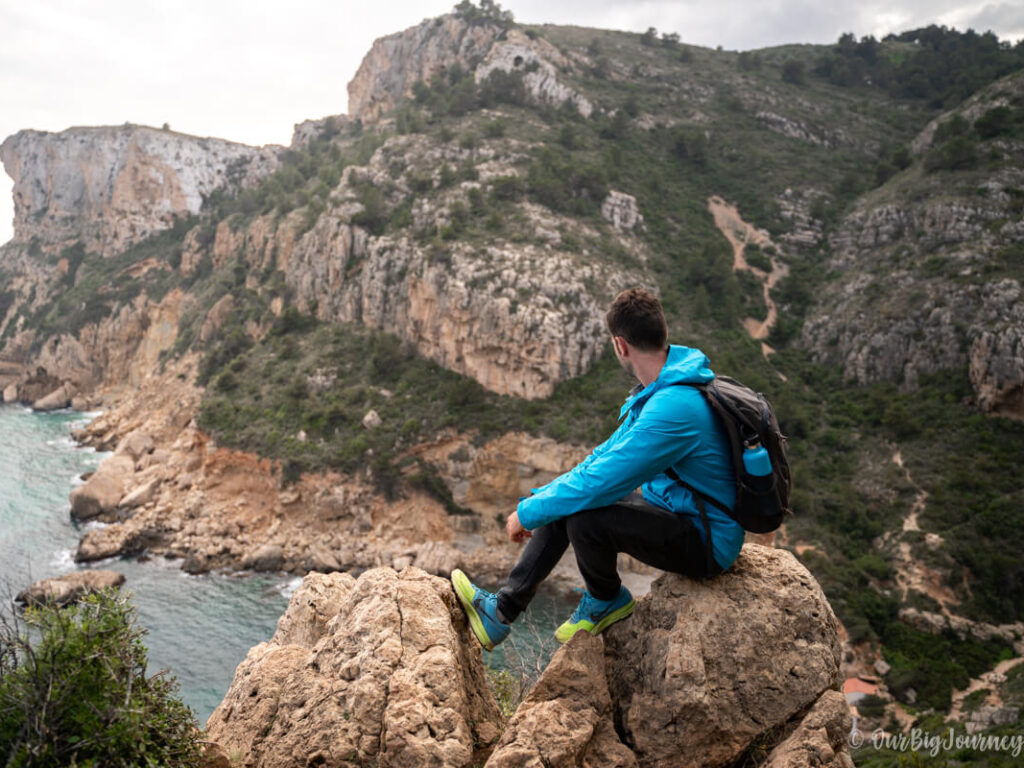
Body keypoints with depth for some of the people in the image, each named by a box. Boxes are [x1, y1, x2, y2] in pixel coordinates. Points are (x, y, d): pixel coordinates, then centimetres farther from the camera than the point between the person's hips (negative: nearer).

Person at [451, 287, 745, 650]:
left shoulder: (673, 408, -31)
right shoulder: (663, 388, 2)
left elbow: (601, 480, -29)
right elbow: (610, 454, 11)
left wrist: (528, 513, -15)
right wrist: (541, 497, 8)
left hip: (707, 543, -10)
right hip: (675, 507, 10)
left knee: (584, 518, -28)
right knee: (562, 502, 6)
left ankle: (606, 600, 5)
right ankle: (501, 610, 10)